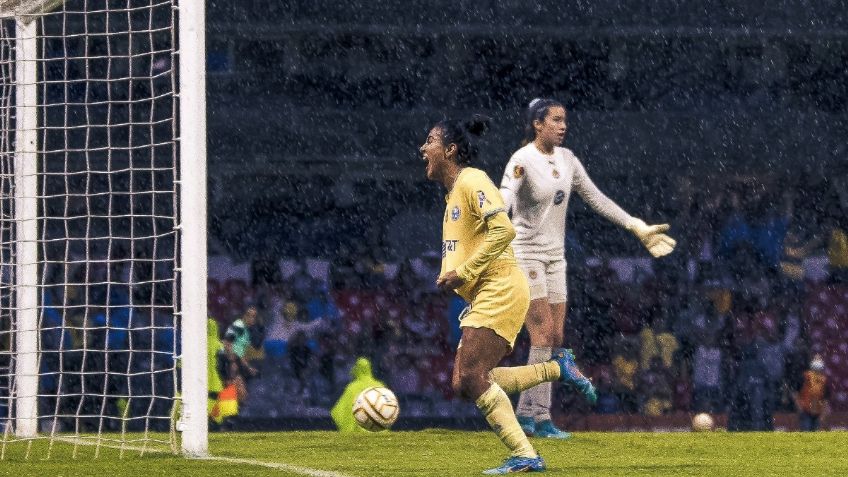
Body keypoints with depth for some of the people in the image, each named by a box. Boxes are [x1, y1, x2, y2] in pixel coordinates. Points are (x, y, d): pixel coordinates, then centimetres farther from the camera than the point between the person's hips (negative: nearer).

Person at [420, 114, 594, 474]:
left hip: (500, 291, -10)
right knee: (464, 384, 2)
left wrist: (464, 272, -19)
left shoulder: (471, 181, -10)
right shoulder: (453, 191, 20)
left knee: (472, 377, -17)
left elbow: (503, 230, -21)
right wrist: (451, 277, 13)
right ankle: (558, 369, 10)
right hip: (484, 297, 10)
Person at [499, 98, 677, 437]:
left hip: (555, 256, 8)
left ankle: (525, 414, 9)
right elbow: (503, 200, -31)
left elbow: (596, 199, 15)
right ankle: (540, 418, -12)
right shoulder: (523, 161, -15)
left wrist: (638, 228, 14)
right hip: (526, 253, -8)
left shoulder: (566, 159, 7)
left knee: (554, 340, 3)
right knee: (543, 332, -14)